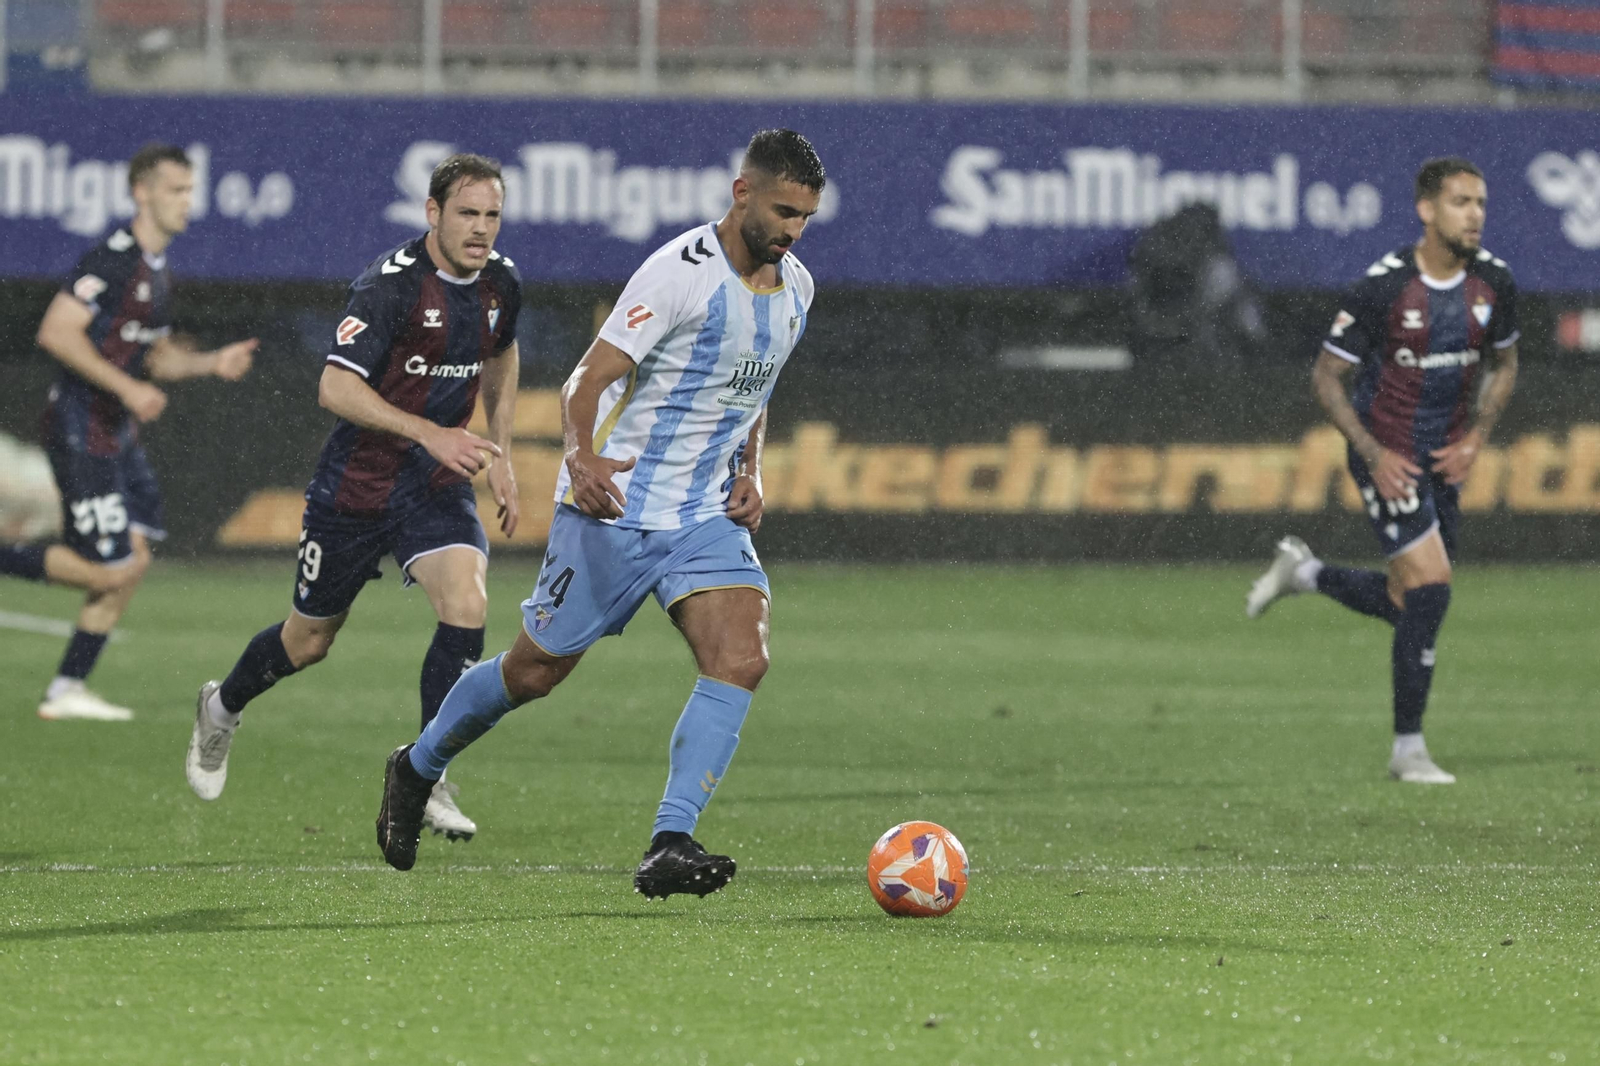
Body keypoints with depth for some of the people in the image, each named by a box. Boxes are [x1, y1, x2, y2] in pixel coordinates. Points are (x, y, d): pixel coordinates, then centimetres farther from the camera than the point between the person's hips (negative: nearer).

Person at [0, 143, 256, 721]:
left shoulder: (157, 270, 15)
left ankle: (67, 689, 12)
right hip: (81, 429, -10)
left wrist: (211, 363, 9)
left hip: (117, 432, 10)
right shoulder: (113, 258, -16)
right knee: (113, 570, -12)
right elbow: (55, 332, -23)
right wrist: (126, 387, -24)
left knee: (133, 560, 6)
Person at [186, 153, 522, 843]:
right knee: (308, 642, 11)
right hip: (357, 482, -4)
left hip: (438, 485, 4)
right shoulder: (392, 283, -22)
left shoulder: (501, 283, -1)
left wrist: (500, 454, 15)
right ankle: (223, 709, 43)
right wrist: (431, 433, -35)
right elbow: (335, 387, -27)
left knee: (467, 605, -21)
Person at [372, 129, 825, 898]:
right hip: (616, 507, -6)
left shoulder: (795, 287, 6)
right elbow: (588, 378, -22)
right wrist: (583, 456, -40)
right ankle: (417, 769, 32)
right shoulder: (681, 272, -18)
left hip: (706, 515, 6)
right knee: (536, 670, 5)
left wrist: (749, 469, 7)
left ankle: (669, 847, -21)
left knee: (741, 660, -17)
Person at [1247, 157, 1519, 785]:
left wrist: (1477, 437, -1)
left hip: (1444, 459, 6)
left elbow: (1504, 364, 13)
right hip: (1387, 457, -6)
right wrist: (1374, 455, -16)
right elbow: (1326, 376, -11)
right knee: (1430, 585, -16)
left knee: (1410, 604, 10)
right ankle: (1408, 750, -5)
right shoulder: (1383, 286, -19)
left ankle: (1303, 572, 37)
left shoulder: (1493, 282, -4)